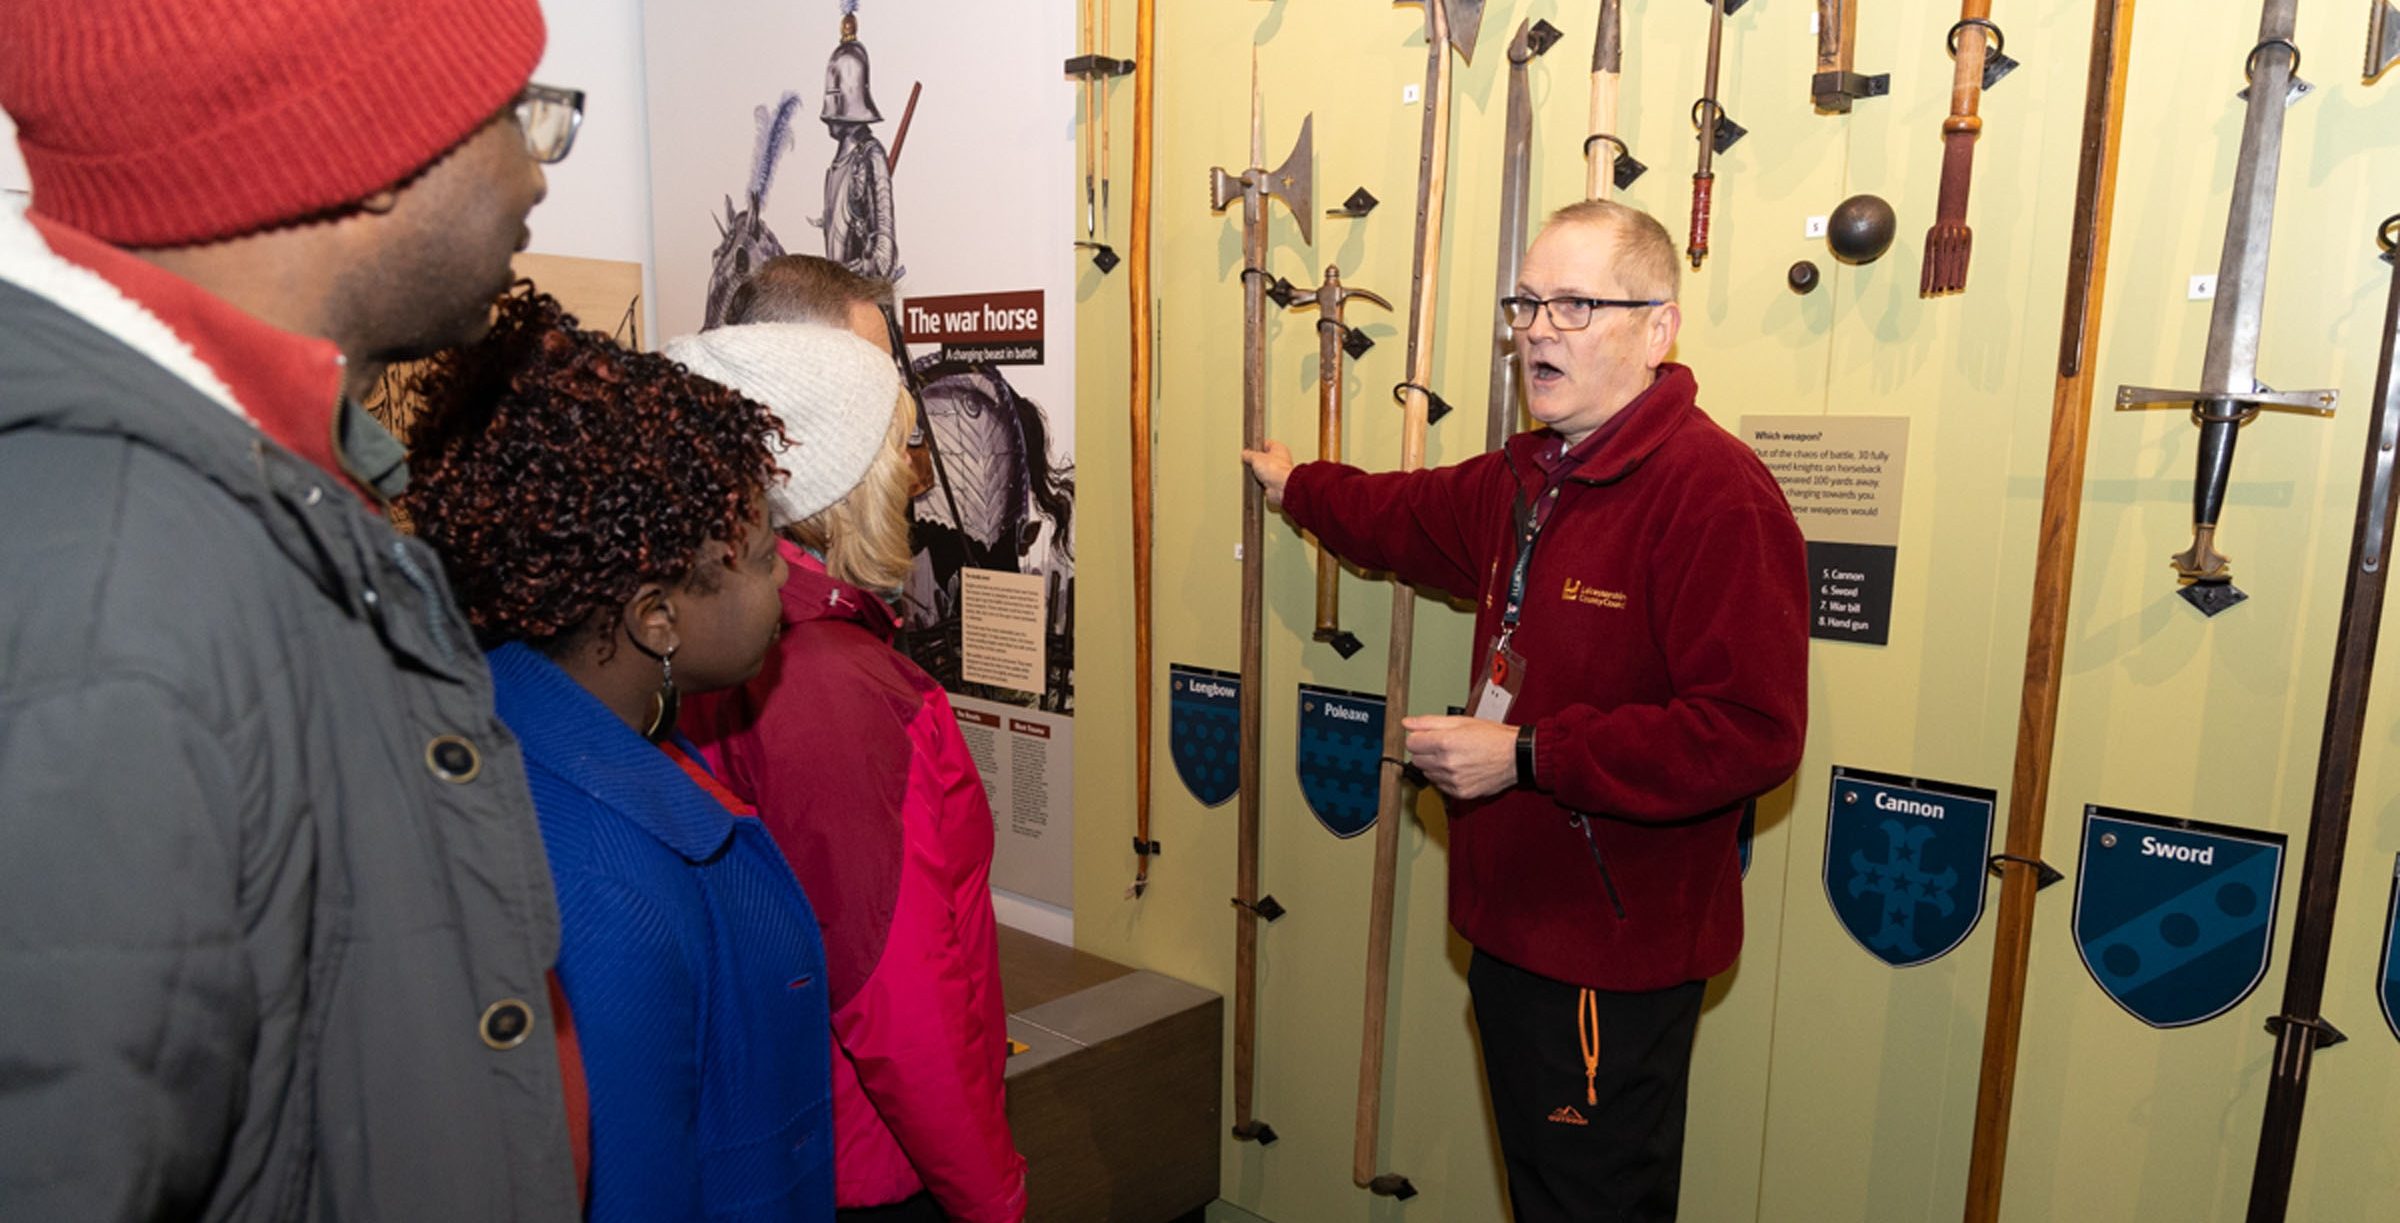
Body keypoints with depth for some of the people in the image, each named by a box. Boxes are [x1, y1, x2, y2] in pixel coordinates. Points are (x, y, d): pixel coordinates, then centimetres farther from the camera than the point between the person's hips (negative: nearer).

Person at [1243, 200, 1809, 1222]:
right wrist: (1298, 487, 45)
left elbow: (1751, 732, -28)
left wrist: (1526, 756, -24)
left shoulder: (1715, 495, -22)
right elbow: (1416, 517, 31)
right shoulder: (1530, 475, 10)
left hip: (1614, 958, -9)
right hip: (1518, 932, 9)